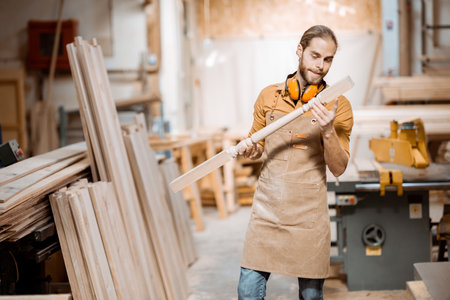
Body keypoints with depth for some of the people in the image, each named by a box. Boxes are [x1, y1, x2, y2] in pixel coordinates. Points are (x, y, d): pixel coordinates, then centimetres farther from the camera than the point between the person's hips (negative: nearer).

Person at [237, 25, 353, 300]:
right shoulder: (269, 96, 6)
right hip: (267, 208, 2)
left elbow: (339, 169, -5)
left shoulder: (337, 106, -1)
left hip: (309, 214, -2)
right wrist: (250, 150, -4)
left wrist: (328, 132, -22)